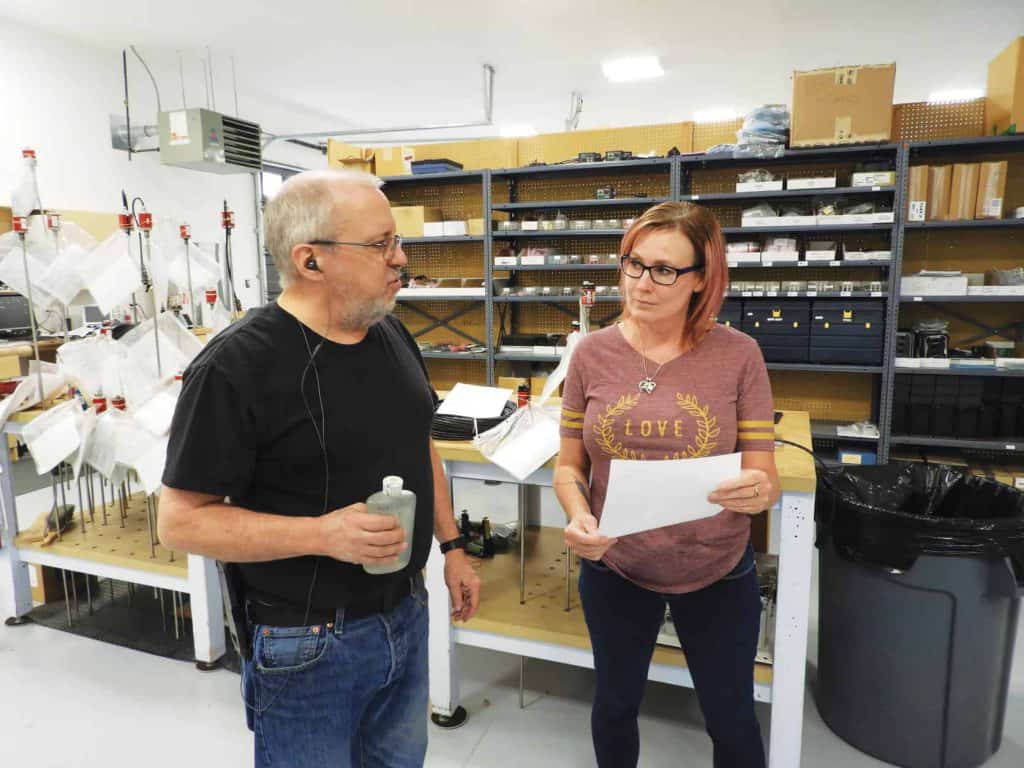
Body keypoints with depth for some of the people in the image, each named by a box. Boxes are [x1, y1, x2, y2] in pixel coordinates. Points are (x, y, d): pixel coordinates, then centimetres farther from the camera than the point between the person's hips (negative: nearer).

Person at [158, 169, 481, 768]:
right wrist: (323, 534, -28)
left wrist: (452, 546, 11)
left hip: (407, 616, 6)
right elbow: (182, 520, -17)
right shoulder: (236, 366, -21)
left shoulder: (394, 335, 1)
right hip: (308, 645, -6)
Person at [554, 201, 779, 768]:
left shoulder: (738, 355, -13)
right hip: (614, 568, 1)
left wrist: (758, 491, -32)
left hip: (717, 574, -1)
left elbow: (765, 479, -9)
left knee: (731, 719, 21)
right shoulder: (593, 353, -9)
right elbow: (569, 466, -2)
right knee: (615, 703, 24)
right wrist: (579, 518, -22)